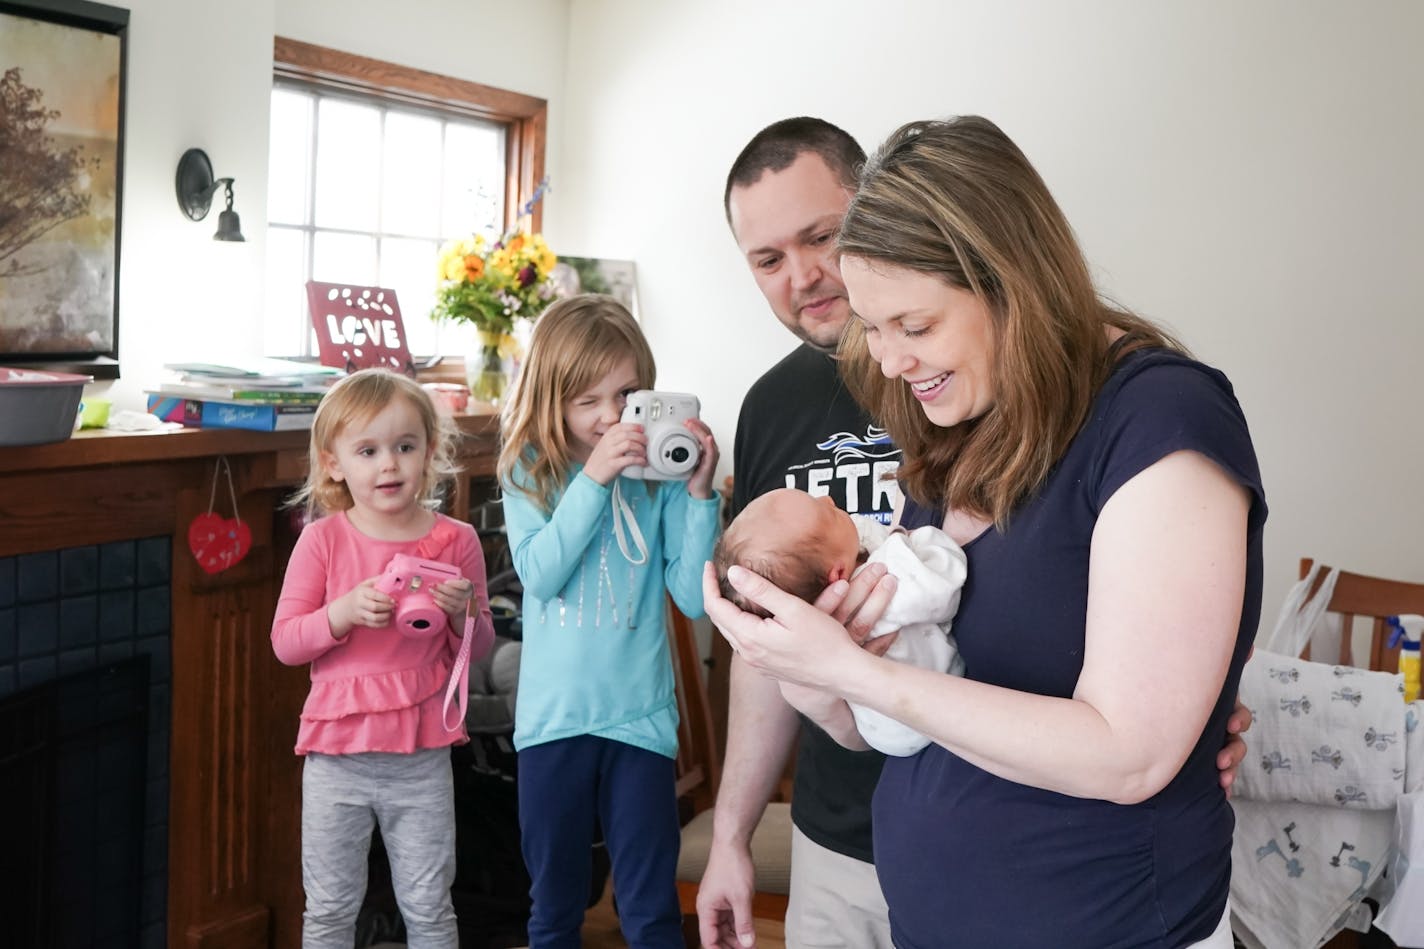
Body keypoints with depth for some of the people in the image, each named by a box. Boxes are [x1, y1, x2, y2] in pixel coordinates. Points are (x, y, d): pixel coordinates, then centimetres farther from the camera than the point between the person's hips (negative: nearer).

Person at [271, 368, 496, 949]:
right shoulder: (322, 541, -4)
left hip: (422, 758, 0)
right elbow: (284, 642, -4)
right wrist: (345, 611, -21)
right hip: (337, 754, 0)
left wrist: (463, 613, -16)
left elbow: (479, 649, 5)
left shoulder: (455, 541, -2)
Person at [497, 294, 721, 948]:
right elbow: (539, 574, -15)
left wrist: (699, 491, -16)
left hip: (640, 717, -1)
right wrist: (594, 476, -21)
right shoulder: (529, 471, 0)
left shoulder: (660, 474, -3)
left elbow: (694, 598, -7)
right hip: (552, 716, 1)